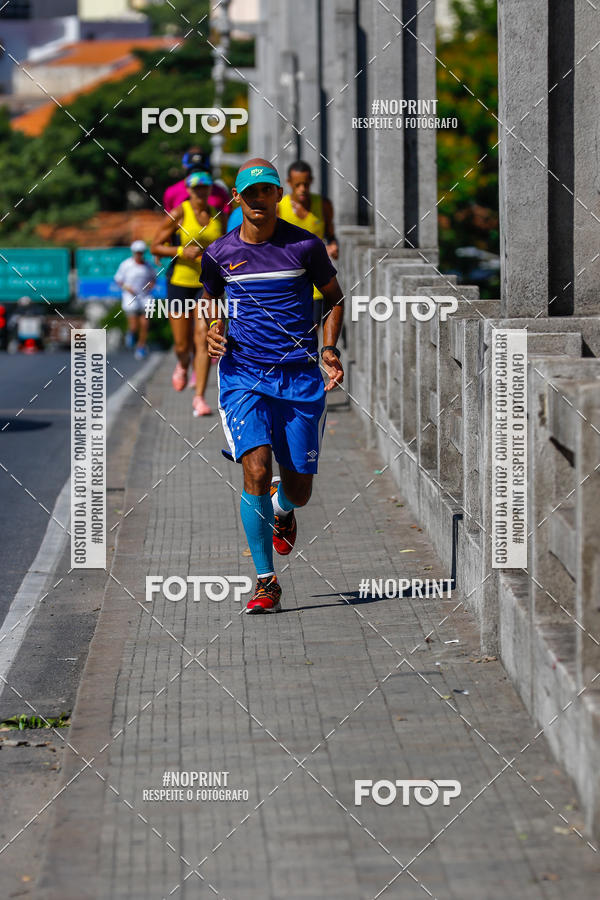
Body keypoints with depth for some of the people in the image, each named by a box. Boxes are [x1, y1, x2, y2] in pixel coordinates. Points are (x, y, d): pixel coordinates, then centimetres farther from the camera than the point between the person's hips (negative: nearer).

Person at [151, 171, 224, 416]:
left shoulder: (218, 216, 5)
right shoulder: (178, 214, -7)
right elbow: (156, 247, -6)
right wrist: (183, 251, -19)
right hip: (180, 282, -2)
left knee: (202, 340, -10)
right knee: (182, 345, 2)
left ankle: (199, 398, -6)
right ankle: (182, 365, 40)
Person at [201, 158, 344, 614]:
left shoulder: (305, 246, -1)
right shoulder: (219, 253, 2)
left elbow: (334, 297, 13)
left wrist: (330, 348, -1)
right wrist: (212, 331, 0)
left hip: (300, 376, 0)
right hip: (242, 375, 0)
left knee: (299, 490, 3)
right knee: (257, 471, -20)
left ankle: (282, 510, 44)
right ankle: (266, 581, -9)